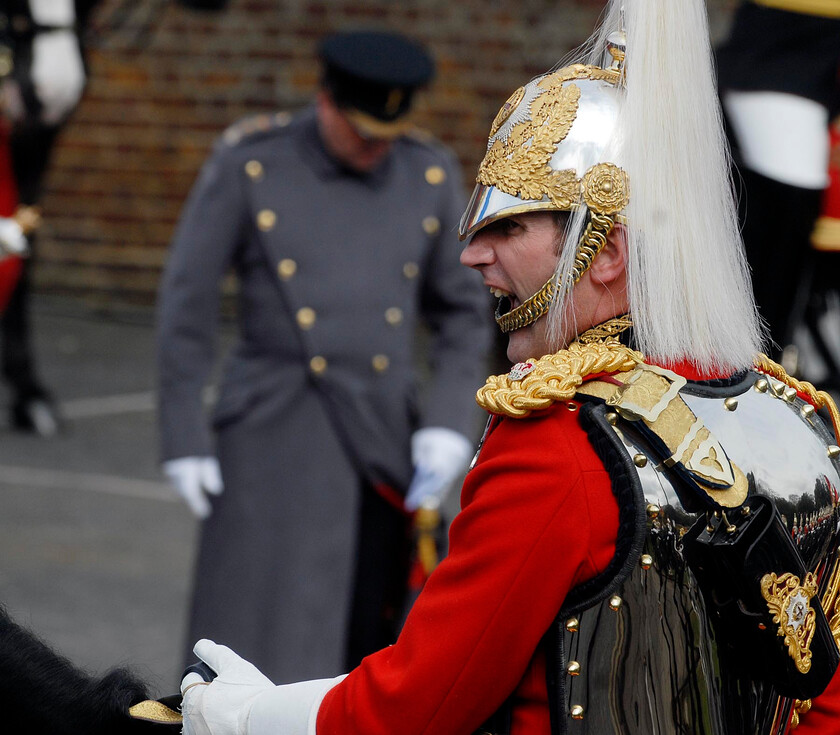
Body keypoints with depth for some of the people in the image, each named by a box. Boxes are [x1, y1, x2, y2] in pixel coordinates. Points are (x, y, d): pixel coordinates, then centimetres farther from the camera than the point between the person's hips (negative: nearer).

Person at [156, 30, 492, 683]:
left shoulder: (430, 175, 2)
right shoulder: (248, 162, -7)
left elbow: (463, 310, 9)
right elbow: (187, 299, -2)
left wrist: (449, 424, -5)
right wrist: (184, 437, -5)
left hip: (384, 435, 3)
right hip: (276, 433, -3)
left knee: (367, 642, 6)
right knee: (262, 626, -9)